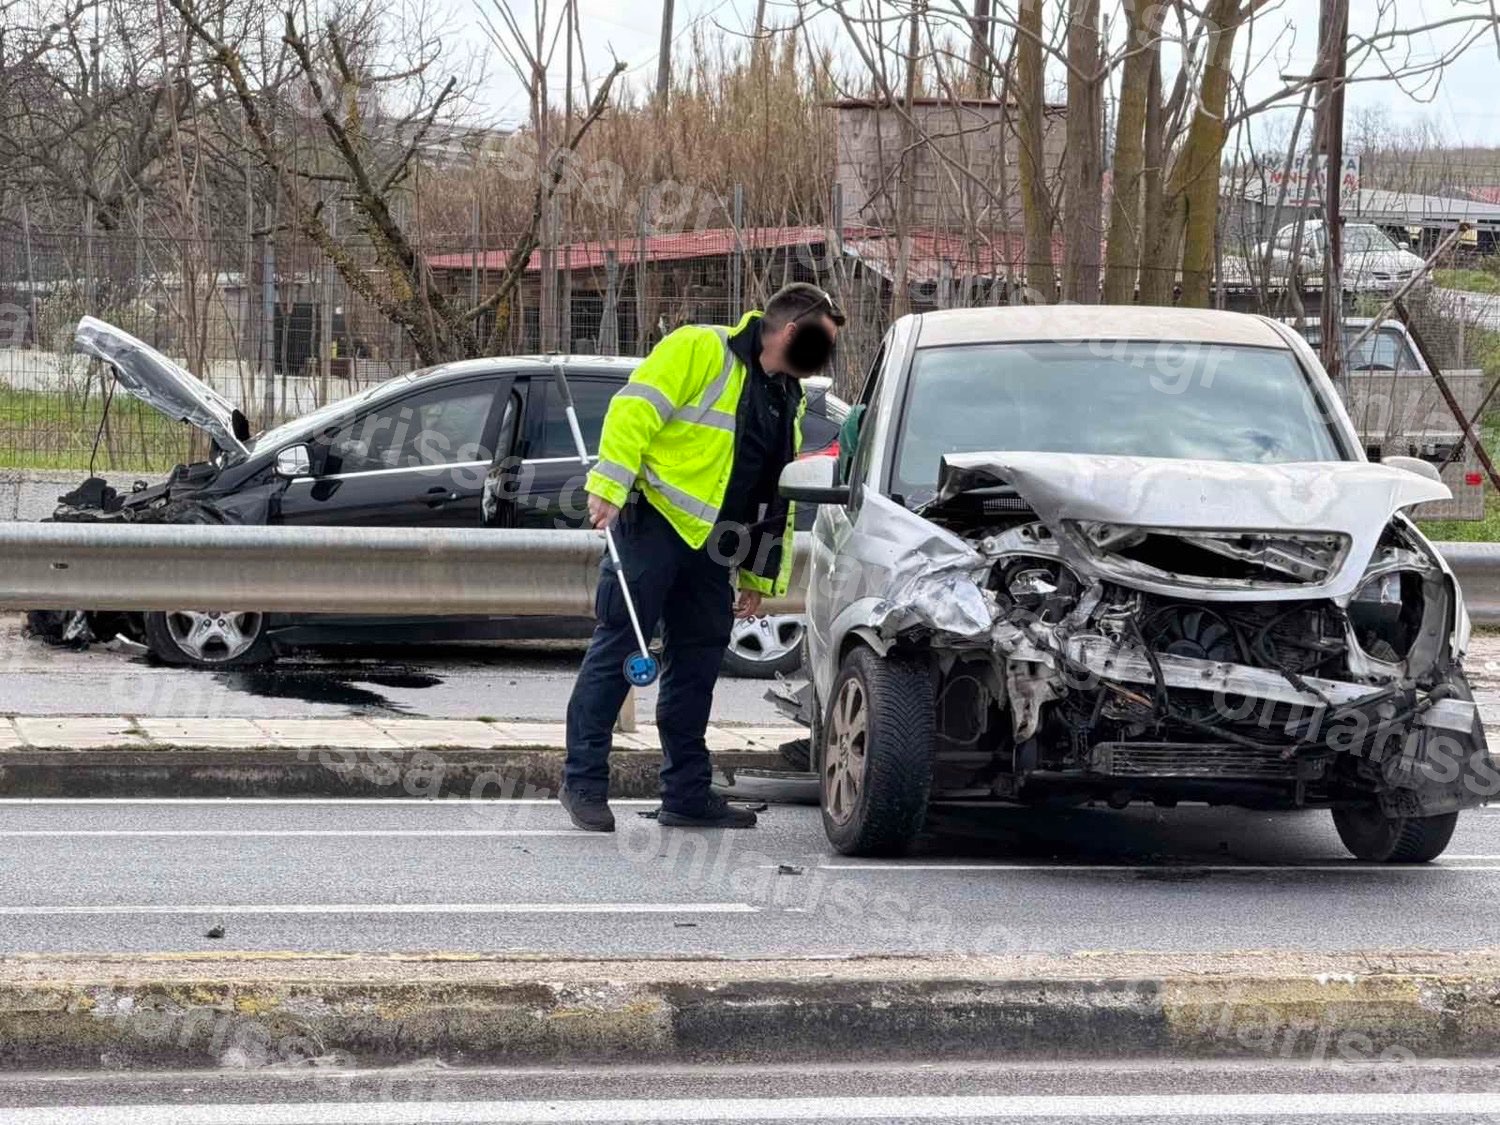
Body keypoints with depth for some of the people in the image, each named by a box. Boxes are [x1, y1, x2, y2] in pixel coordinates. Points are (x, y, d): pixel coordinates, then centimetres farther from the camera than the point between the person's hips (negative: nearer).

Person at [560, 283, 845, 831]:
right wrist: (609, 485, -23)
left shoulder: (788, 400, 17)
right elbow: (635, 409, -16)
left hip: (709, 546, 8)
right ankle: (583, 781, -2)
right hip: (652, 523, -8)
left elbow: (779, 497, 21)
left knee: (697, 664, 8)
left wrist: (761, 575, 19)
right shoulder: (701, 350, -8)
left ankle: (687, 792, 14)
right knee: (617, 647, -6)